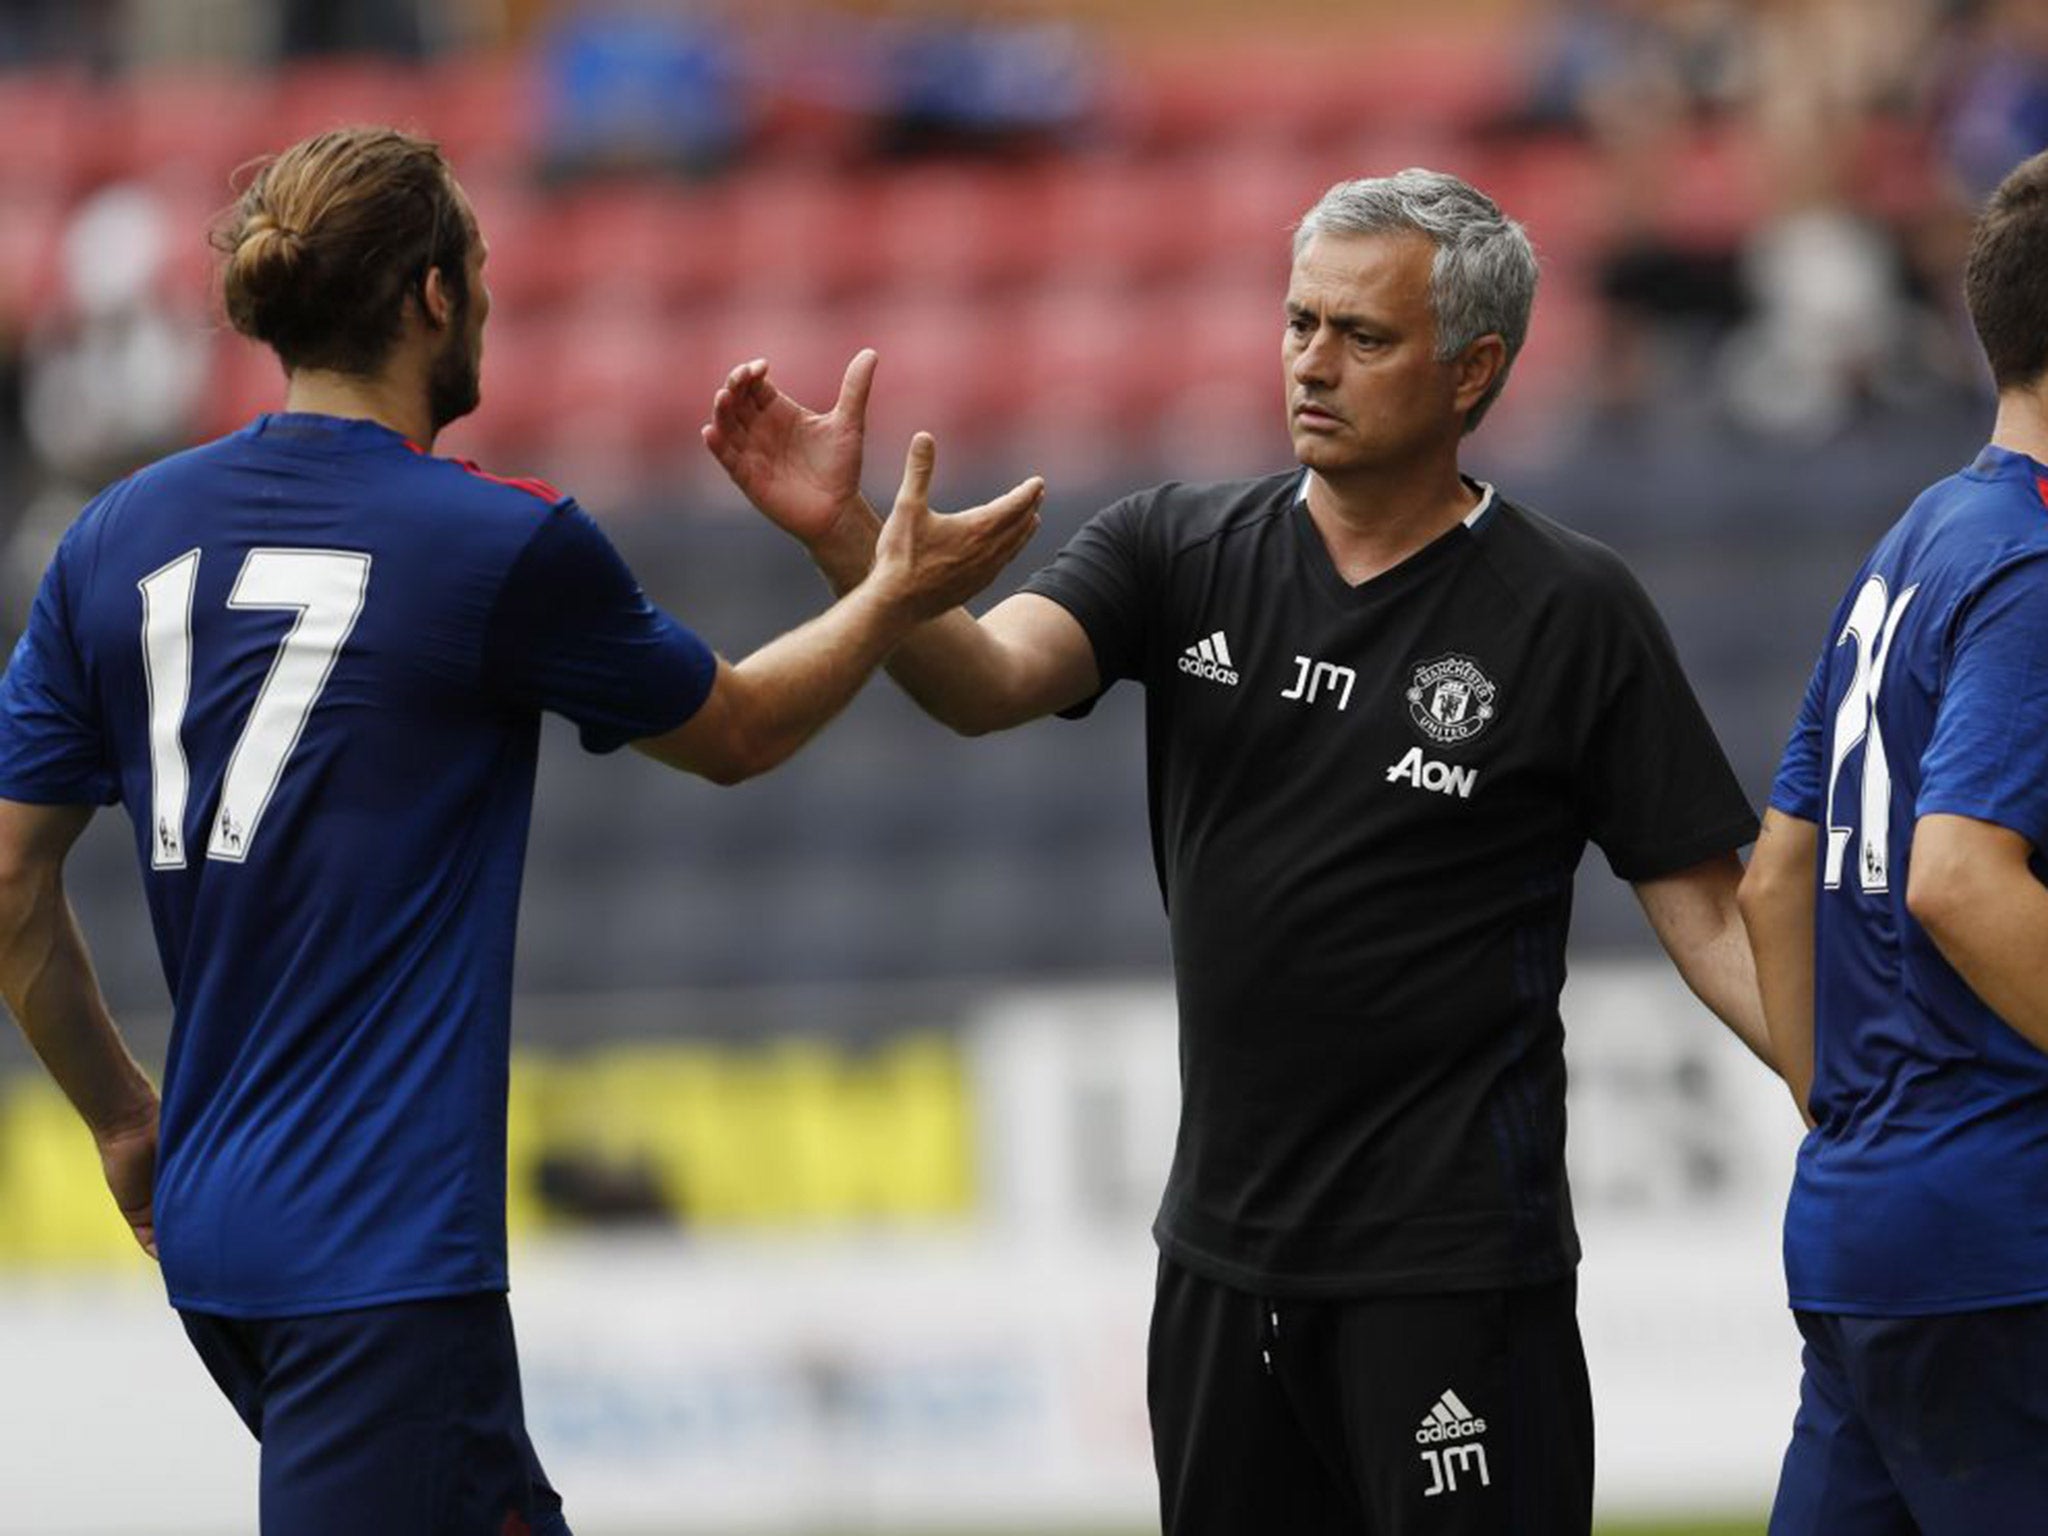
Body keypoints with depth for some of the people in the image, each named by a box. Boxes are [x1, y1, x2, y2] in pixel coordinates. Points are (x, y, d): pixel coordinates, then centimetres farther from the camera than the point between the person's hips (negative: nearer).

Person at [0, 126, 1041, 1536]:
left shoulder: (117, 538, 5)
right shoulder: (505, 547, -10)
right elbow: (735, 731, 9)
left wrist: (124, 1117, 22)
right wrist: (900, 593, 25)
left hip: (209, 1222, 7)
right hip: (383, 1247, -7)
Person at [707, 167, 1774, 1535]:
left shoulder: (1569, 613, -5)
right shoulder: (1184, 554, 4)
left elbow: (1713, 918, -4)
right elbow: (986, 678, -13)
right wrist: (843, 535, -31)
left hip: (1451, 1263, -5)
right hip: (1225, 1253, 5)